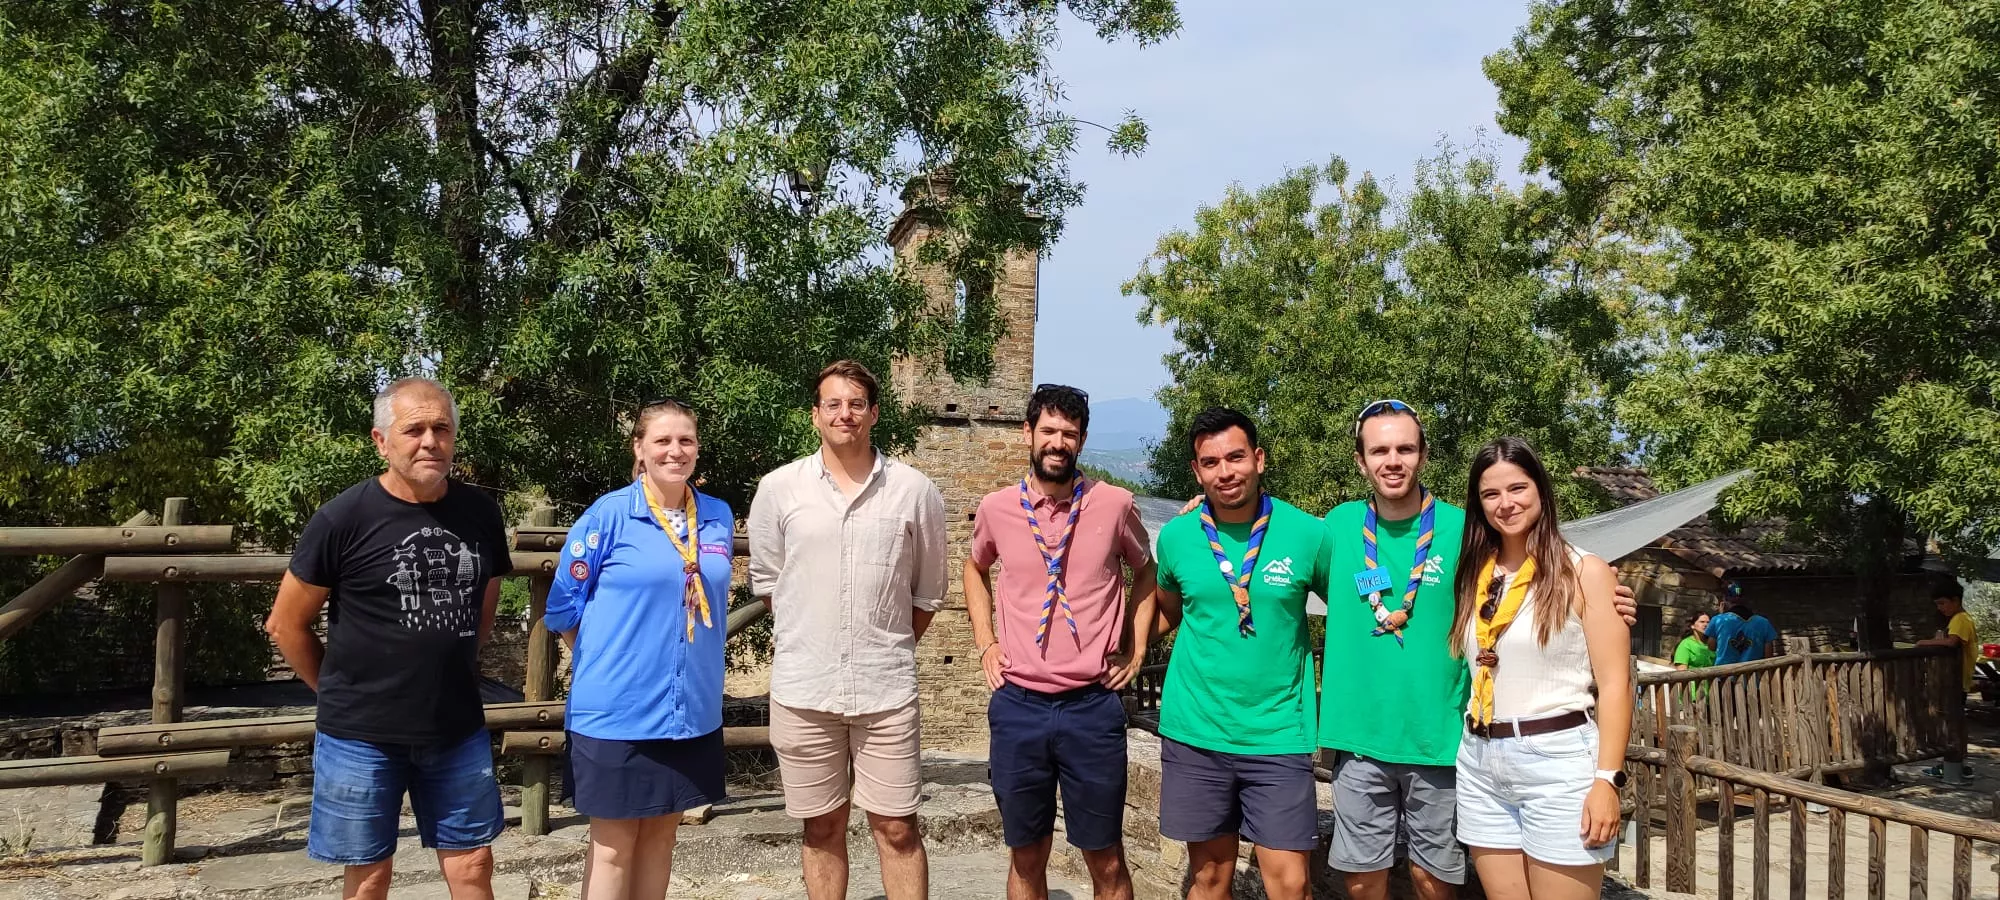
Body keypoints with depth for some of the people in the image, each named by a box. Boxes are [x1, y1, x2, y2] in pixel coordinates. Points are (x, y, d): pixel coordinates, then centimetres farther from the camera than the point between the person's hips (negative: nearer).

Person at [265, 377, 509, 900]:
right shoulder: (344, 518, -11)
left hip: (458, 730, 3)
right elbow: (286, 624, -2)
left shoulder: (480, 512, 1)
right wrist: (341, 692, 4)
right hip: (362, 735, -3)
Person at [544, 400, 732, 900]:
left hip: (691, 709, 4)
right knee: (613, 844, 5)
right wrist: (607, 663, 3)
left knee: (661, 833, 15)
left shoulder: (719, 518, 5)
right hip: (618, 709, -4)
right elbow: (563, 606, -3)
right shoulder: (609, 515, -9)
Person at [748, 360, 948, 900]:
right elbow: (765, 580, 11)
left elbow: (927, 593, 9)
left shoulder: (915, 492, -1)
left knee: (897, 829, 4)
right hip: (802, 690, 1)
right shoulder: (779, 488, 1)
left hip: (887, 691, -1)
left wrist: (890, 650, 9)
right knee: (822, 828, 11)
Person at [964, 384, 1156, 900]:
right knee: (1026, 857, 12)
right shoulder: (996, 509, 2)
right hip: (1018, 706, 2)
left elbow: (1146, 573, 16)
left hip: (1093, 705, -1)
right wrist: (985, 643, 11)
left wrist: (1136, 649, 6)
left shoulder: (1114, 505, -3)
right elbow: (975, 570, 23)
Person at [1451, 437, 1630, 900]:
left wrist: (1607, 779, -14)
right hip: (1479, 763, 5)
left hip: (1558, 759, -5)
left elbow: (1614, 684, -7)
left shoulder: (1584, 571, -3)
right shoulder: (1475, 576, 11)